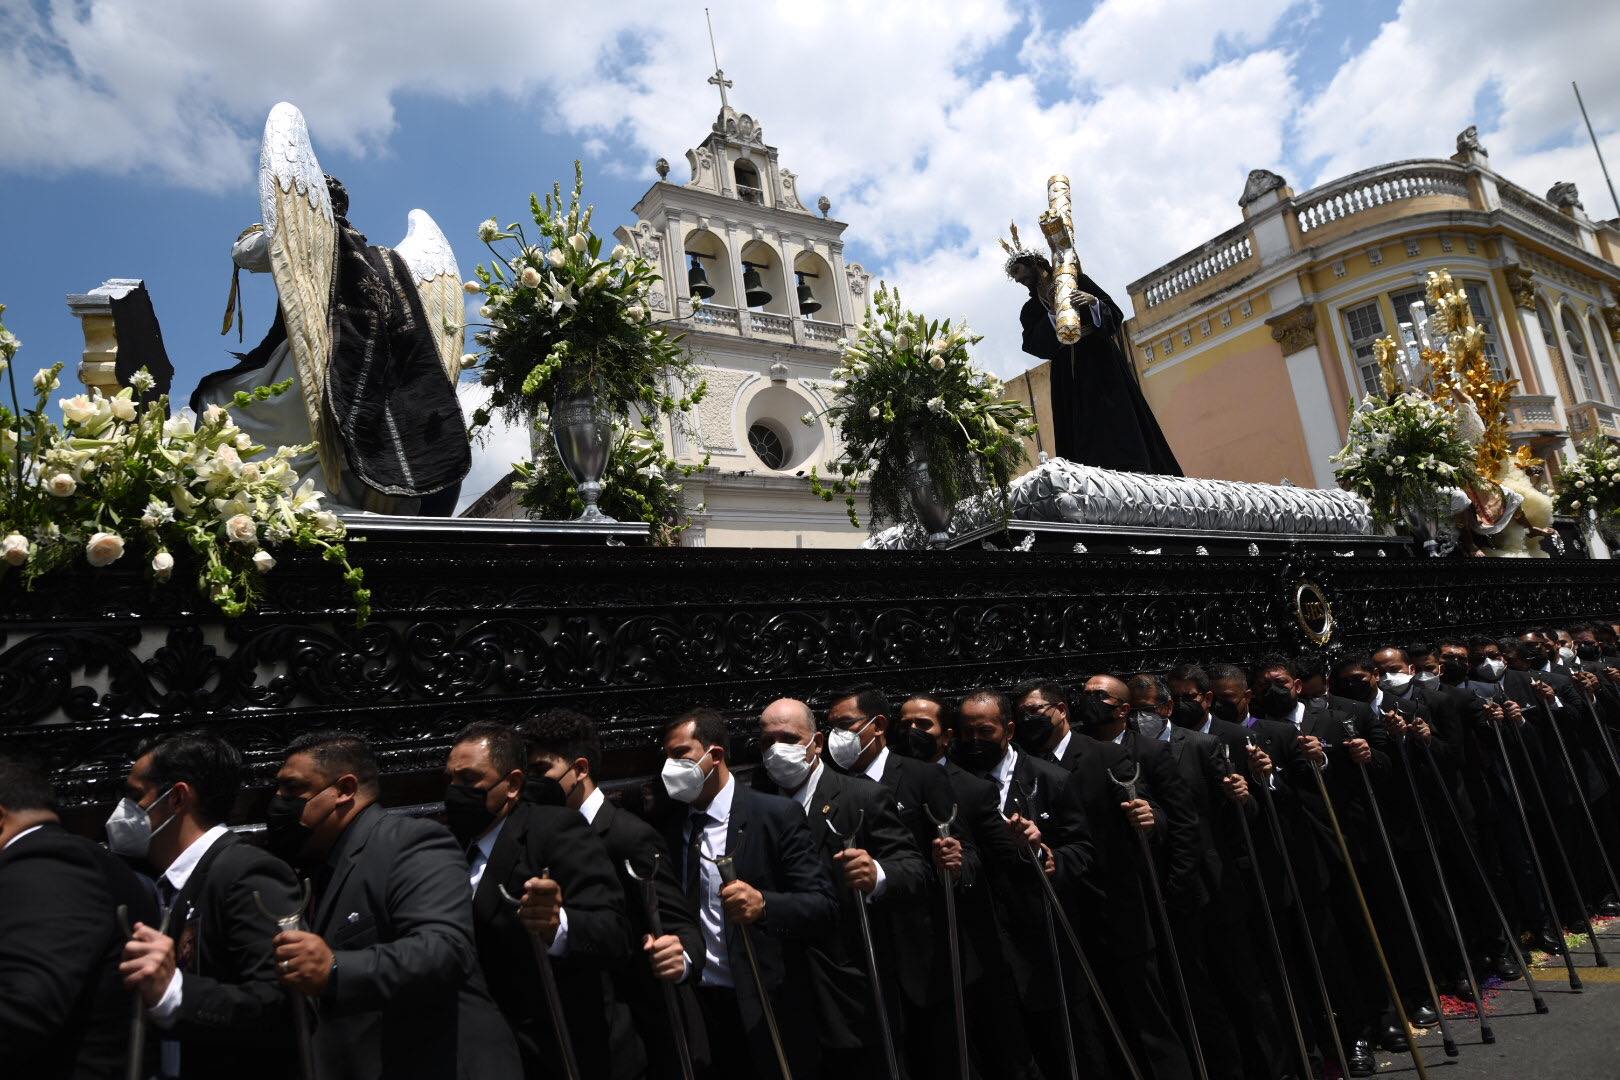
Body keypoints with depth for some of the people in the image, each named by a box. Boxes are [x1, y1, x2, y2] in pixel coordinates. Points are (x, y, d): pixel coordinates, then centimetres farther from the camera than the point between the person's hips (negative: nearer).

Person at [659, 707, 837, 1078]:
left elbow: (825, 907, -15)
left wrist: (764, 904, -31)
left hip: (768, 1009, -4)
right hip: (700, 1007, 4)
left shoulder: (777, 814, -11)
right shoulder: (671, 827, 6)